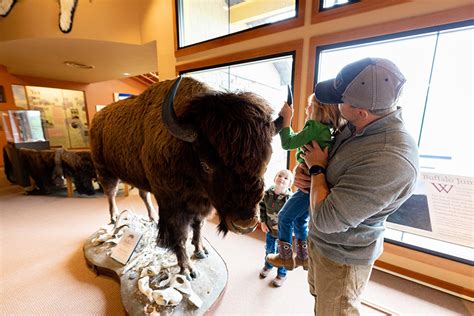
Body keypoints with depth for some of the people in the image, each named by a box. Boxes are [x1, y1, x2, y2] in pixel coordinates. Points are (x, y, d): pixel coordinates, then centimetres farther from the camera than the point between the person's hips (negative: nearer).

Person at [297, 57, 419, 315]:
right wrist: (303, 170, -13)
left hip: (341, 256, -7)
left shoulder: (389, 160, -37)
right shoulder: (357, 126, -8)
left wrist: (317, 168, -21)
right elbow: (336, 167, 8)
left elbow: (326, 219, -34)